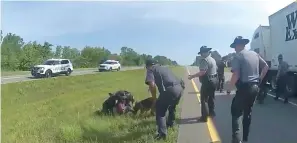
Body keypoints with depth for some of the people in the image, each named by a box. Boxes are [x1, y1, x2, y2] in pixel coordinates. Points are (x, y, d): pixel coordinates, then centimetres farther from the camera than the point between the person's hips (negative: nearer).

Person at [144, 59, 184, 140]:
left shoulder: (150, 70, 11)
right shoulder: (164, 67, 33)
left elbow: (152, 85, -4)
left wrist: (154, 98, 9)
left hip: (170, 90, -7)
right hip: (180, 88, 8)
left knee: (160, 110, 8)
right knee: (172, 106, 32)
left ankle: (162, 133, 0)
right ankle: (170, 123, 51)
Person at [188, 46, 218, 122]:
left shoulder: (205, 60, -20)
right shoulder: (213, 59, 13)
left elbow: (203, 72, -28)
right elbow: (215, 69, 21)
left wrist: (193, 76, -23)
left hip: (207, 82, -10)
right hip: (214, 80, 10)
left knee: (204, 99, -5)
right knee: (211, 97, 22)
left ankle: (204, 116, -4)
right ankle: (211, 112, 35)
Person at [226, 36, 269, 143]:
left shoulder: (237, 56, -11)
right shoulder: (254, 54, 11)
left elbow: (236, 75, -20)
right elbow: (266, 66, 16)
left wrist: (229, 88, -8)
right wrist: (260, 79, 20)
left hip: (244, 88, -7)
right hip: (255, 87, 7)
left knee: (236, 112, 2)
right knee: (248, 112, 17)